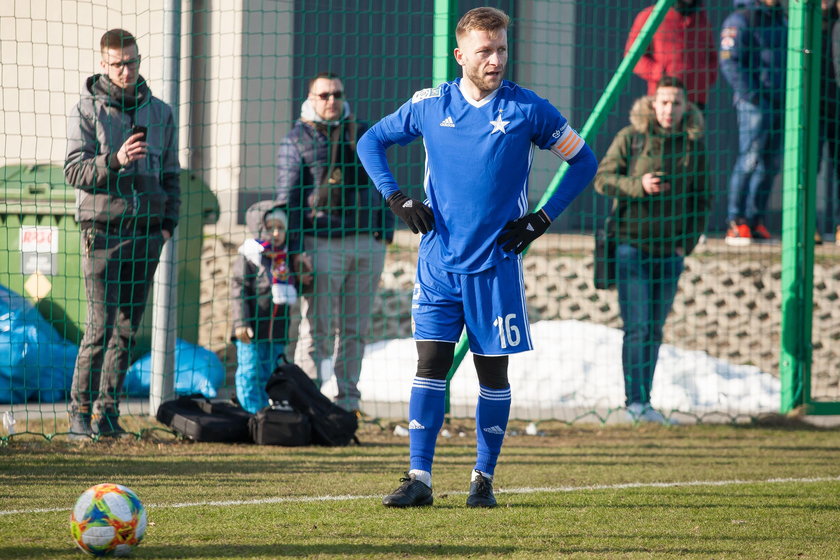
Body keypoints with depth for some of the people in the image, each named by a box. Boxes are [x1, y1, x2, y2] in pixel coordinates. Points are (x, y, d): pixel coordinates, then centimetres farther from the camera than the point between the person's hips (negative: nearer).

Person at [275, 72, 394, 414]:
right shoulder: (296, 140, 3)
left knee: (355, 329, 6)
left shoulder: (363, 136, 15)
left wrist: (385, 232, 8)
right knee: (317, 328, -7)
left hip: (366, 244, 4)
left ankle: (348, 400, 11)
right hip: (321, 242, -4)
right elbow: (288, 200, -2)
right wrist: (296, 250, -10)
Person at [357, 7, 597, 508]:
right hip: (439, 261, 1)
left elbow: (583, 161, 6)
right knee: (431, 363, -5)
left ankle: (485, 478, 13)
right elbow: (371, 141, 16)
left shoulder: (528, 109, -3)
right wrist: (395, 198, 3)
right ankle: (419, 479, -4)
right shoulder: (429, 105, 2)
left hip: (496, 263, -1)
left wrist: (543, 219, -1)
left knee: (494, 371, 3)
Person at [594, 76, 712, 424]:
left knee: (655, 331, 6)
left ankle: (643, 402, 11)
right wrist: (638, 185, -22)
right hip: (631, 243, -4)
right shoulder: (631, 137, -5)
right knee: (637, 327, -10)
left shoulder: (694, 145, 4)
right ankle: (635, 401, -10)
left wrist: (688, 241, 1)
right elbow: (602, 179, -6)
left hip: (669, 249, 4)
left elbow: (702, 198, 11)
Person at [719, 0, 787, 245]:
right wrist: (753, 96, -17)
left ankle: (755, 221, 12)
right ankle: (736, 223, -9)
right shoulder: (740, 20, -6)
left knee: (771, 163, 6)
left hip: (780, 103, 8)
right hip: (754, 102, -8)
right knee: (749, 160, -12)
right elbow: (730, 64, -13)